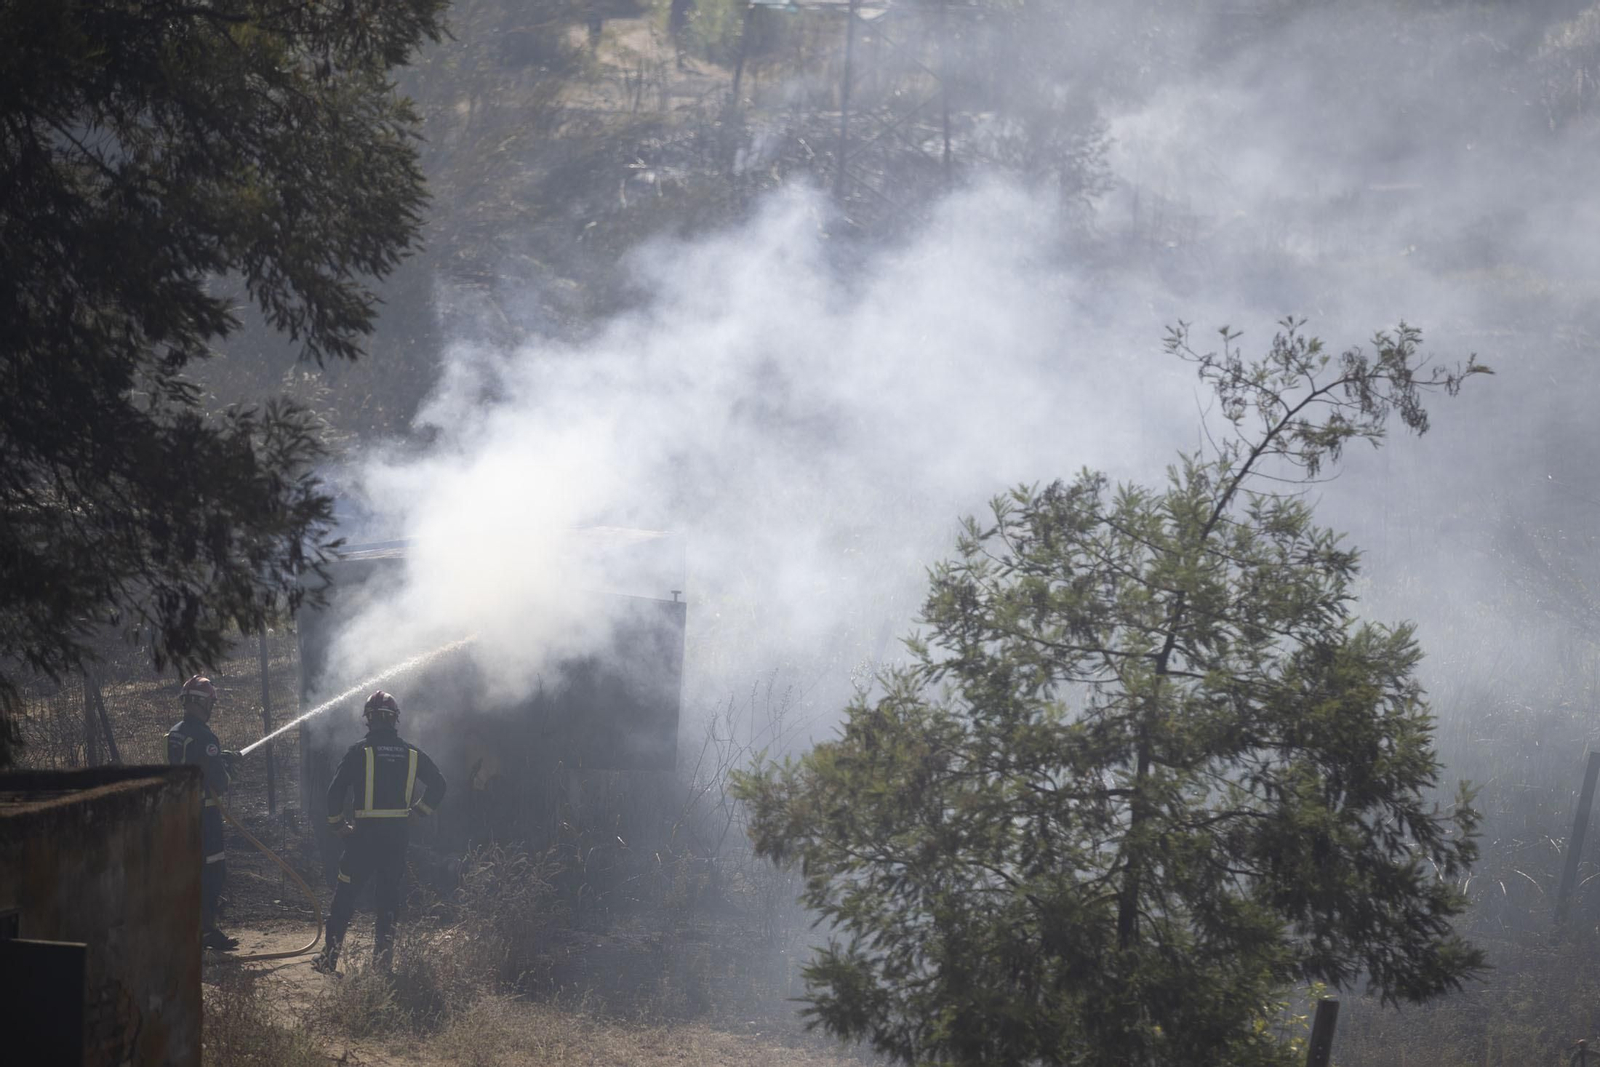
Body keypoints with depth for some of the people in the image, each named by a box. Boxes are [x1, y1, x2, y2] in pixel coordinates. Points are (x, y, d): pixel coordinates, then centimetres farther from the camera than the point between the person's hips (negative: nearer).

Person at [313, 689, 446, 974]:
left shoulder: (360, 751, -6)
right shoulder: (411, 753, 5)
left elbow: (336, 790, -8)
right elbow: (438, 784, 10)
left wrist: (338, 825, 3)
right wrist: (417, 810, 16)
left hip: (365, 833, -3)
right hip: (397, 834, 3)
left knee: (345, 895, 5)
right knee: (388, 897, 11)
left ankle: (330, 958, 4)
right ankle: (383, 959, 10)